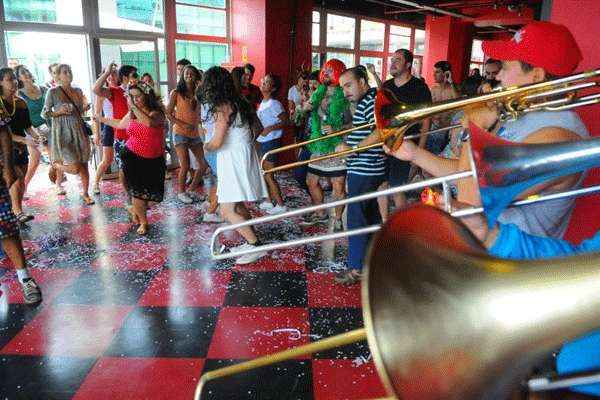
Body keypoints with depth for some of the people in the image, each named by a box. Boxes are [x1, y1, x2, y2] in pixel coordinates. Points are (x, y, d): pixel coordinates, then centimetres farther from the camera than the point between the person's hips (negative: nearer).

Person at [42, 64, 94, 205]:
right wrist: (59, 112, -19)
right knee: (74, 168, -12)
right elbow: (44, 113, -3)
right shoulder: (53, 92, -7)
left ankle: (85, 194, 24)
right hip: (63, 133, -5)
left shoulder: (78, 91, 8)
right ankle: (54, 166, 20)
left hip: (79, 131, 5)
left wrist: (86, 108, 0)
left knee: (84, 165, 8)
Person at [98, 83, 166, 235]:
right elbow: (120, 124, 27)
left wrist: (133, 106, -29)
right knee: (137, 191, -3)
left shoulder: (157, 113, -9)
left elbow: (149, 122, -34)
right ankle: (143, 222, 19)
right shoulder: (131, 115, 5)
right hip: (132, 157, 2)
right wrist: (102, 119, 33)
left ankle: (134, 209, 36)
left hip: (153, 160, -2)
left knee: (153, 195, 3)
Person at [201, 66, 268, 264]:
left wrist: (206, 146, 0)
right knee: (238, 206, 17)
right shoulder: (240, 103, 10)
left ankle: (256, 246, -8)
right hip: (245, 155, 9)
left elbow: (217, 142, -20)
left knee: (227, 211, -8)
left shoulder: (222, 108, -15)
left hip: (233, 161, -9)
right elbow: (257, 129, 18)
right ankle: (250, 242, 23)